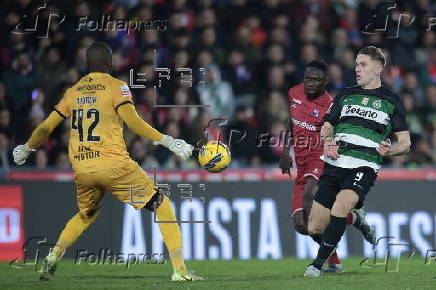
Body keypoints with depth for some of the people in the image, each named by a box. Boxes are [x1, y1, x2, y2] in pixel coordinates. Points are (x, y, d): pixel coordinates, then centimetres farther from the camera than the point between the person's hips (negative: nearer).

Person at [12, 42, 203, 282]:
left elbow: (46, 127, 18)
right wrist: (168, 142, -14)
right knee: (162, 206, 2)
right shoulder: (116, 87, -1)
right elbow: (133, 122, -15)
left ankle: (53, 256, 12)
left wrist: (26, 149, 34)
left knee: (86, 215, 31)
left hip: (82, 170, 5)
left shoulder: (73, 92, 14)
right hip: (113, 165, -5)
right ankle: (179, 269, -8)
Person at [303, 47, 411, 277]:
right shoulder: (345, 95, 19)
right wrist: (328, 140, -2)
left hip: (364, 166, -4)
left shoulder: (391, 101, 9)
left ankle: (318, 262, -28)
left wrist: (390, 149, -15)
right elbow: (326, 126, 23)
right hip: (334, 163, 4)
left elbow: (405, 143, 8)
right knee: (314, 228, -3)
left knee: (343, 201, -35)